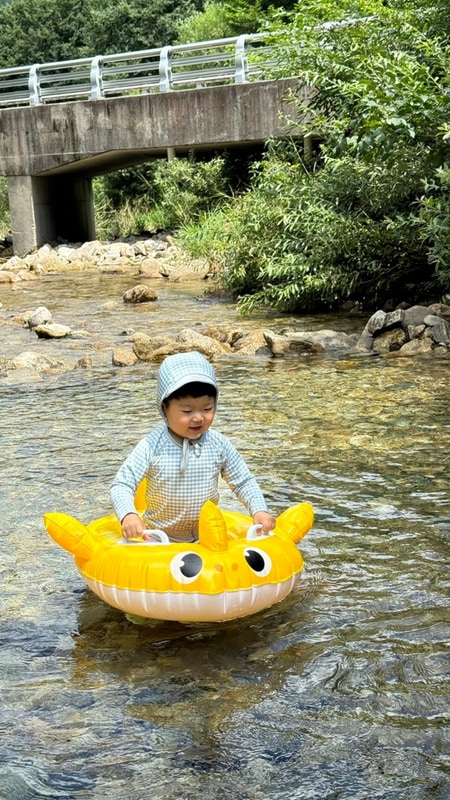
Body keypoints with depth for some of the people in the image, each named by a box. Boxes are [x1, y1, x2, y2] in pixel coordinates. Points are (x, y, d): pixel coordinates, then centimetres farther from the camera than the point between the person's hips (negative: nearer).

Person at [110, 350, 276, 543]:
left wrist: (259, 511, -15)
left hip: (207, 536, 2)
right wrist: (128, 515, -36)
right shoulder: (152, 446, -17)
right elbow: (122, 485, -17)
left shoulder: (219, 445, -9)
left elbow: (244, 482, 2)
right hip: (157, 537, -1)